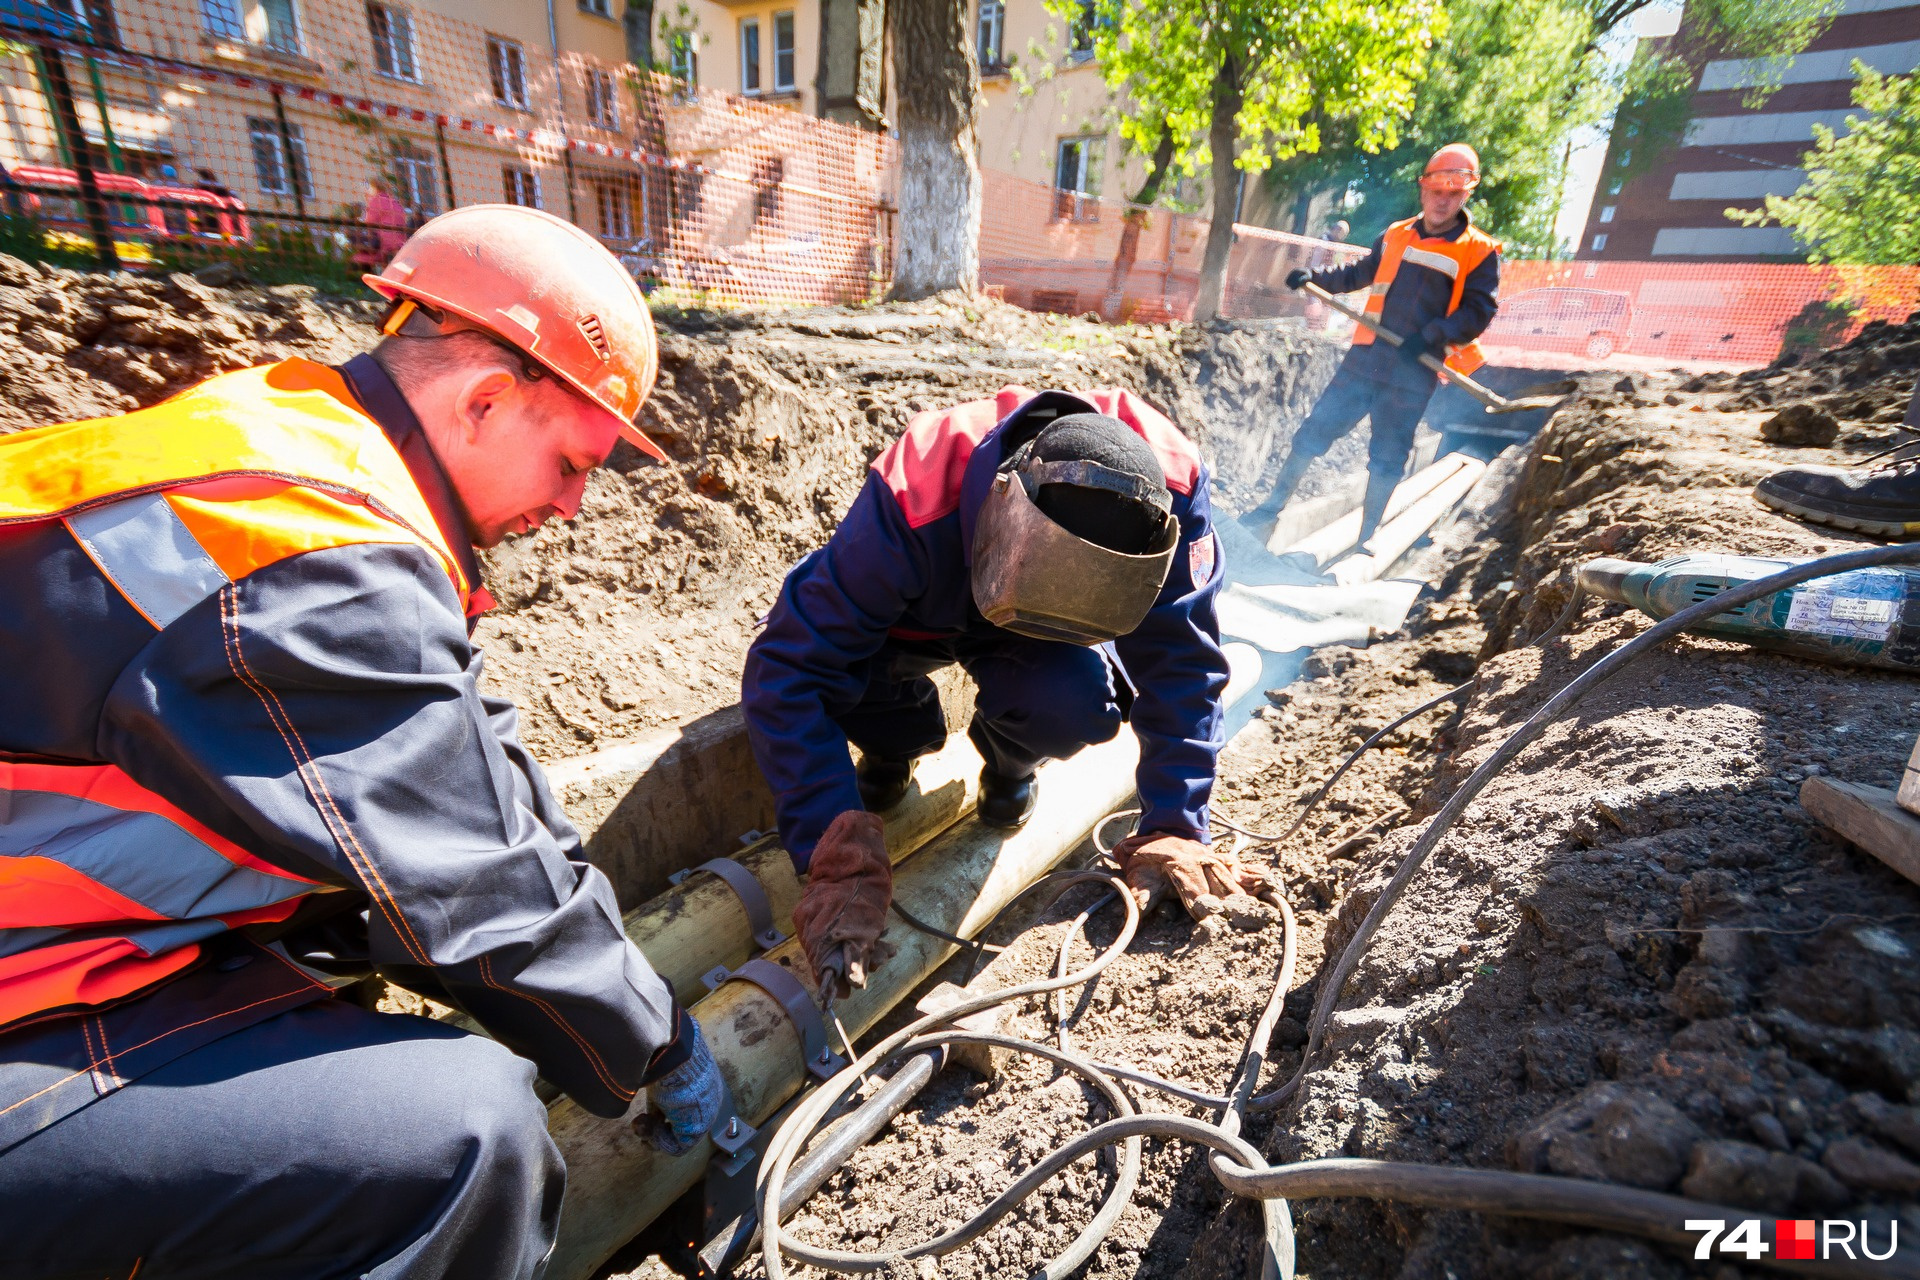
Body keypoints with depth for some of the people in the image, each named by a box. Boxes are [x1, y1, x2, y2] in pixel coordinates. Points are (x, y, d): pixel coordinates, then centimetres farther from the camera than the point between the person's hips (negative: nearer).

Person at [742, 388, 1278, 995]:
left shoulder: (1167, 494, -34)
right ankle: (898, 741, 4)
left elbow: (1180, 672, -26)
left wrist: (1174, 830, -31)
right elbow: (787, 673, -42)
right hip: (920, 621, 0)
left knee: (1075, 701, -36)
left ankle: (1012, 760, 4)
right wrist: (839, 859, -48)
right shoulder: (913, 506, -43)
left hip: (1035, 649, 1)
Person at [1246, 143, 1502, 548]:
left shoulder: (1479, 253, -1)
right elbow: (1359, 274, 24)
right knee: (1316, 429, 1)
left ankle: (1365, 538, 14)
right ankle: (1273, 506, 13)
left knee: (1387, 458, 3)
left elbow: (1479, 311, -6)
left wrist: (1430, 336, -21)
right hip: (1365, 359, 3)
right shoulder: (1394, 236, 10)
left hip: (1413, 373, -3)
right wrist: (1315, 277, 11)